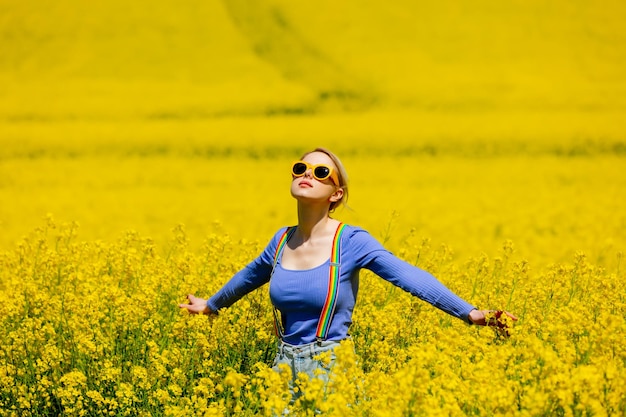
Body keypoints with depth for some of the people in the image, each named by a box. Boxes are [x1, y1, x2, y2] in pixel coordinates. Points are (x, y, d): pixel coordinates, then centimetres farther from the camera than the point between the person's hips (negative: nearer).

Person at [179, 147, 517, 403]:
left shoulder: (351, 242, -10)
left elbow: (410, 277, -17)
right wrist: (211, 305, 42)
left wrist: (469, 312, -27)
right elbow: (251, 276, 25)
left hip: (331, 369, -5)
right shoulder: (282, 241, 5)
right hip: (284, 367, 5)